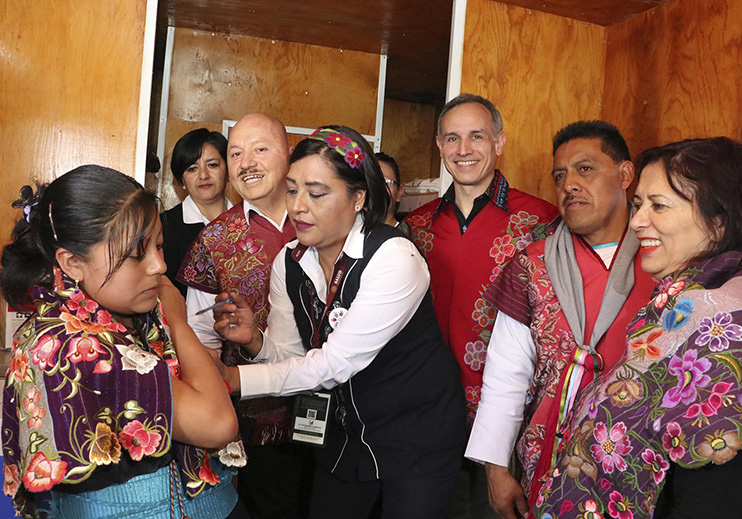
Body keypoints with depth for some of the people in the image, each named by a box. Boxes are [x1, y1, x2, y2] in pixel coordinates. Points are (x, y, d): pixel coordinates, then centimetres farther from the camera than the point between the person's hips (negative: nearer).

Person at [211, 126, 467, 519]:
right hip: (345, 432, 6)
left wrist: (235, 379, -25)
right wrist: (254, 340, -21)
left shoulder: (394, 258, -26)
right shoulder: (289, 263, -5)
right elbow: (288, 356, 1)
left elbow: (335, 363, -26)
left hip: (418, 434, -5)